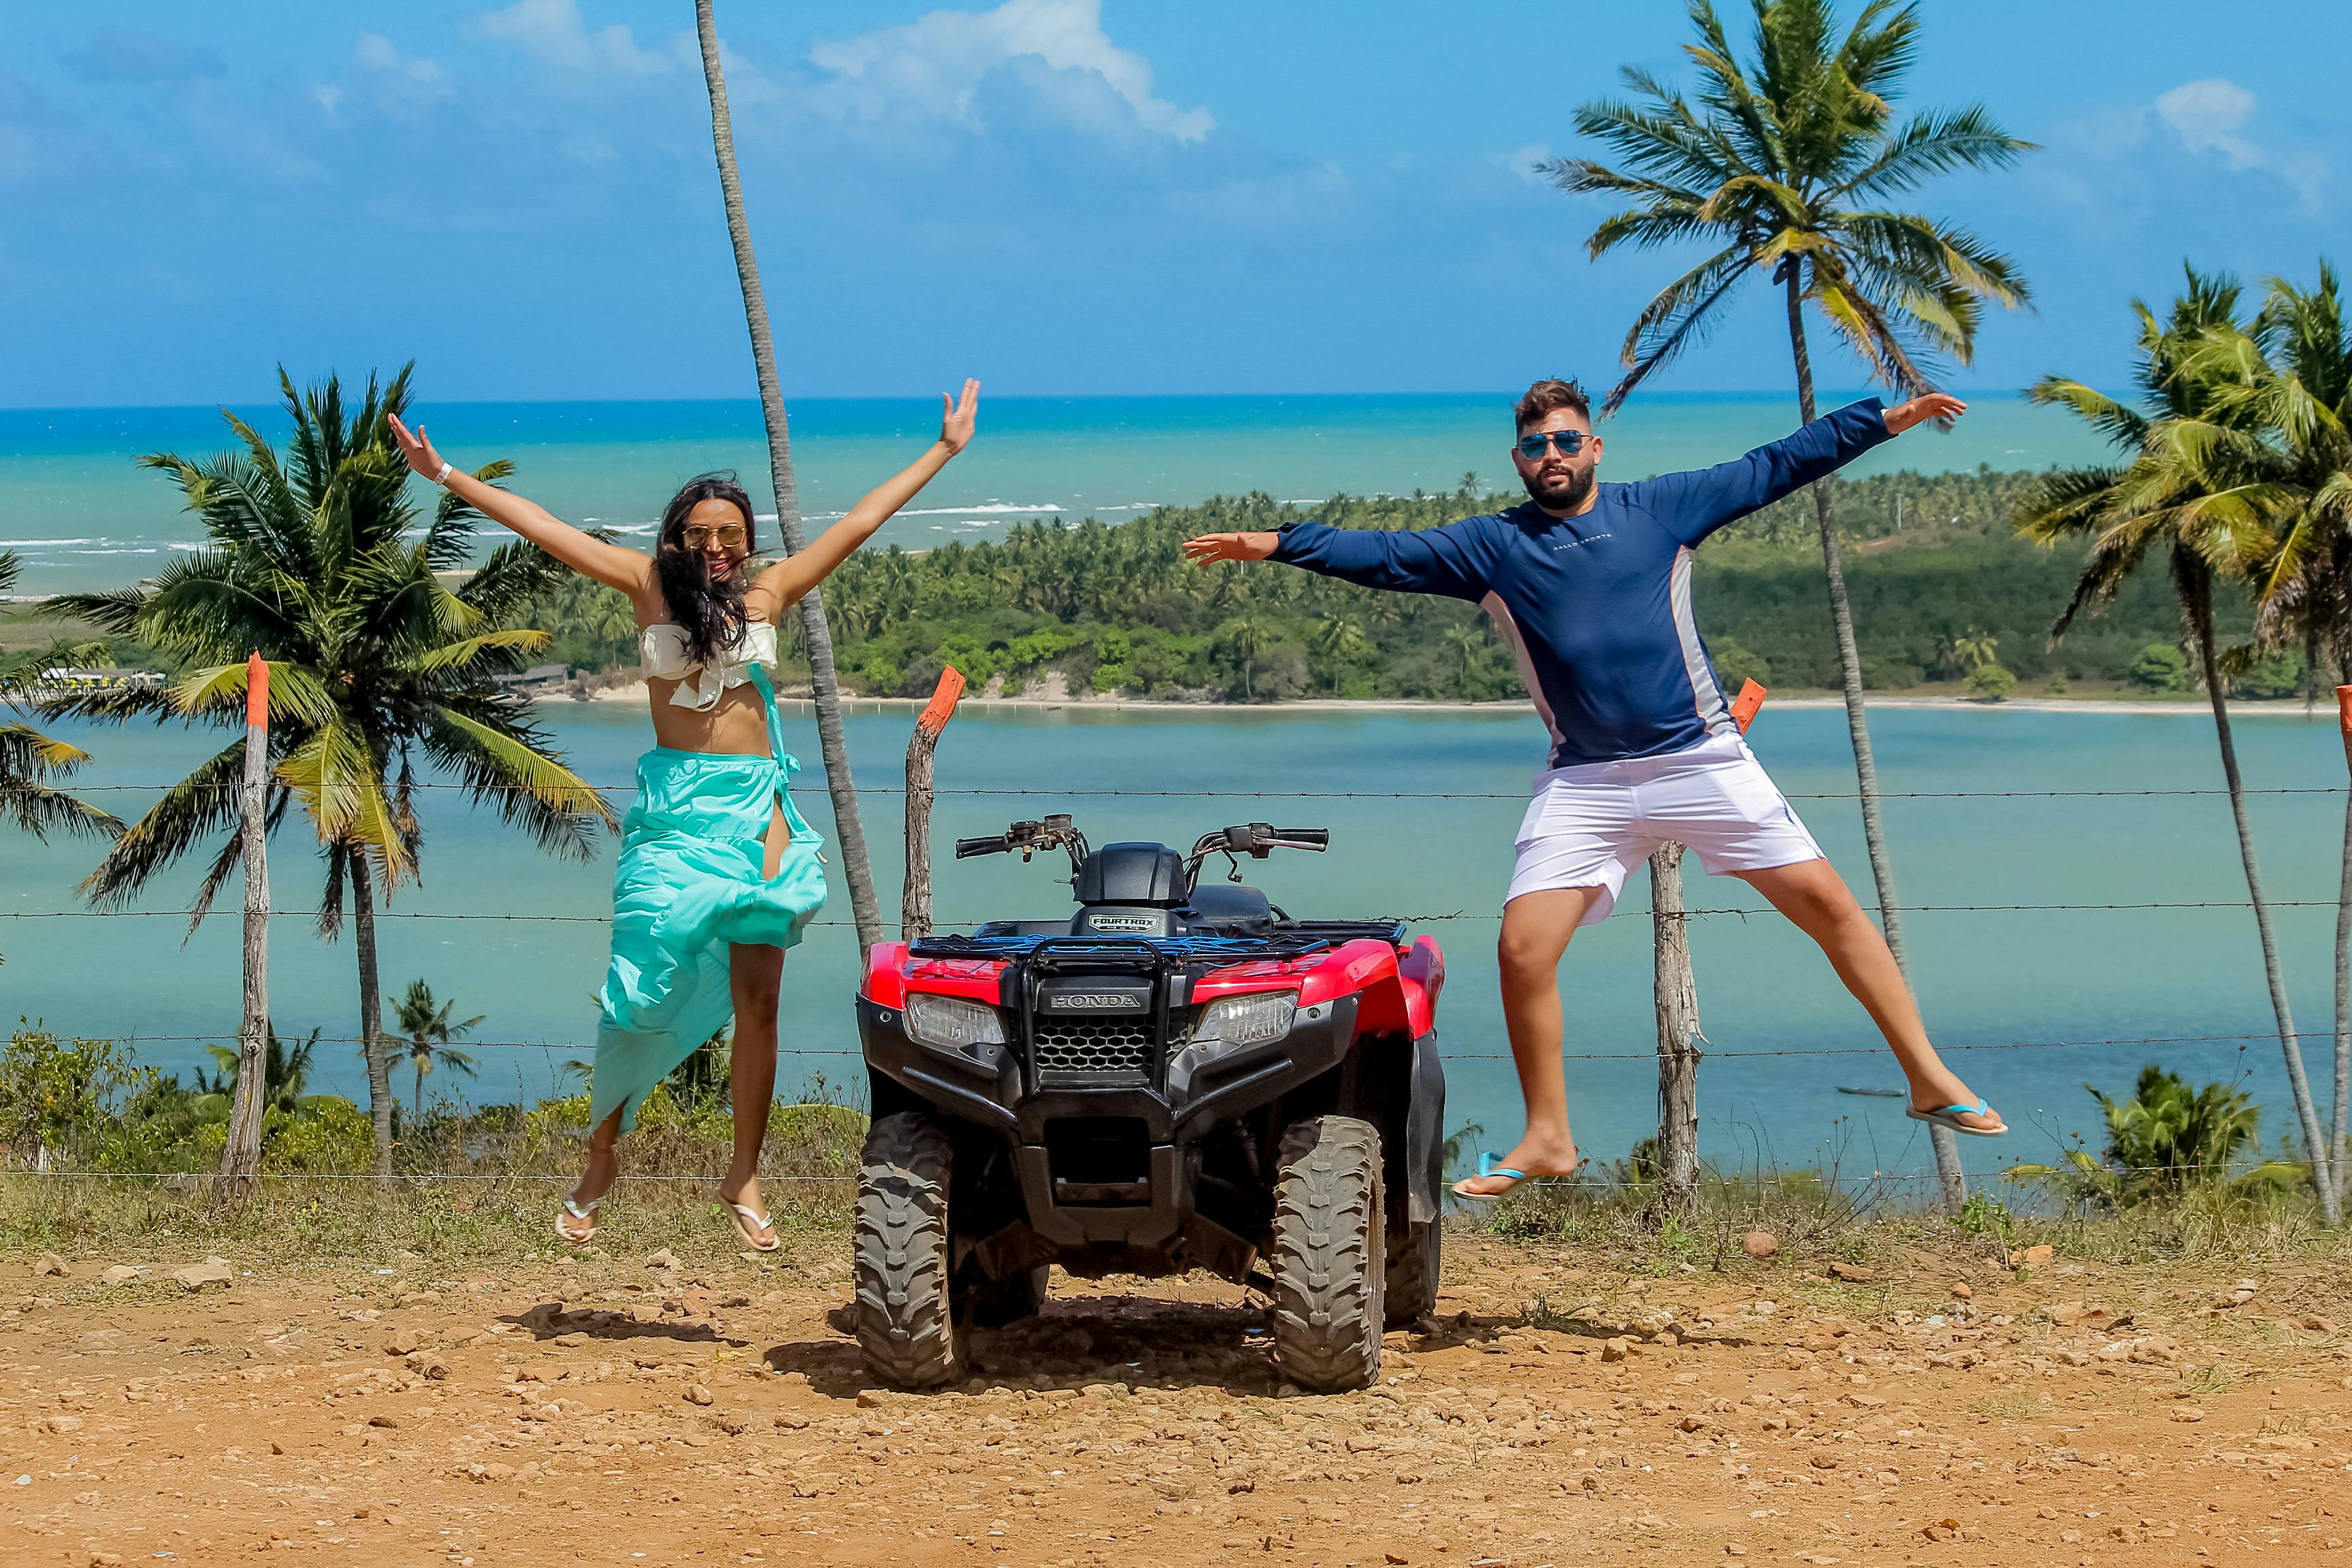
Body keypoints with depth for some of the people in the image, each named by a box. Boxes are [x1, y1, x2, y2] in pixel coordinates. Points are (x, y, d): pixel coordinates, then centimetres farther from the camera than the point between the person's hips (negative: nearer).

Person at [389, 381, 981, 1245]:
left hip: (755, 802, 2)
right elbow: (541, 526, 2)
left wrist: (943, 452, 19)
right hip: (675, 805, -2)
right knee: (645, 990, -6)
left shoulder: (767, 592, 8)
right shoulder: (650, 584, 4)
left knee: (757, 999, 0)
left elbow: (859, 522, 14)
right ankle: (601, 1156, 12)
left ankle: (744, 1176, 10)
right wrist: (447, 476, 0)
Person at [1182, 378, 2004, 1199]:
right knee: (1523, 950, -10)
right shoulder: (1491, 546, 5)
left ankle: (1928, 1077, 5)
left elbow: (1775, 467, 8)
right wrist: (1275, 544, -12)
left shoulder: (1659, 509, 5)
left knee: (1826, 902, -5)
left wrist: (1889, 418, 6)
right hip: (1584, 784, 1)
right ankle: (1547, 1137, 6)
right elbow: (1383, 556, 0)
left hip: (1702, 762, -1)